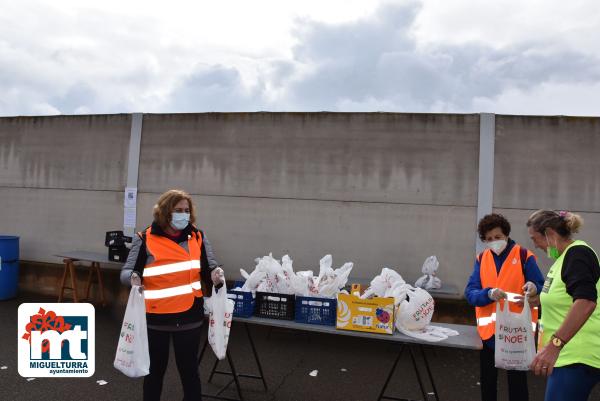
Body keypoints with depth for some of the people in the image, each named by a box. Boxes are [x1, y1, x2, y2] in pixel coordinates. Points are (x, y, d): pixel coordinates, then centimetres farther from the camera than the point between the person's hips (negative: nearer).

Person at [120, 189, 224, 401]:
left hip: (189, 317, 1)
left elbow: (209, 268, 6)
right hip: (155, 317, -1)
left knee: (189, 369, 13)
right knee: (155, 369, 17)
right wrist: (133, 277, -27)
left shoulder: (198, 237, 2)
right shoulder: (145, 239, -6)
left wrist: (215, 275, -18)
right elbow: (126, 272, -4)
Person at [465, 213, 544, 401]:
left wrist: (534, 288, -27)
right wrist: (489, 293, -26)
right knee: (487, 379, 15)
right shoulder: (481, 259, 3)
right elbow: (470, 293, -5)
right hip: (488, 330, 3)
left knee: (517, 380, 8)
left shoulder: (524, 256, -5)